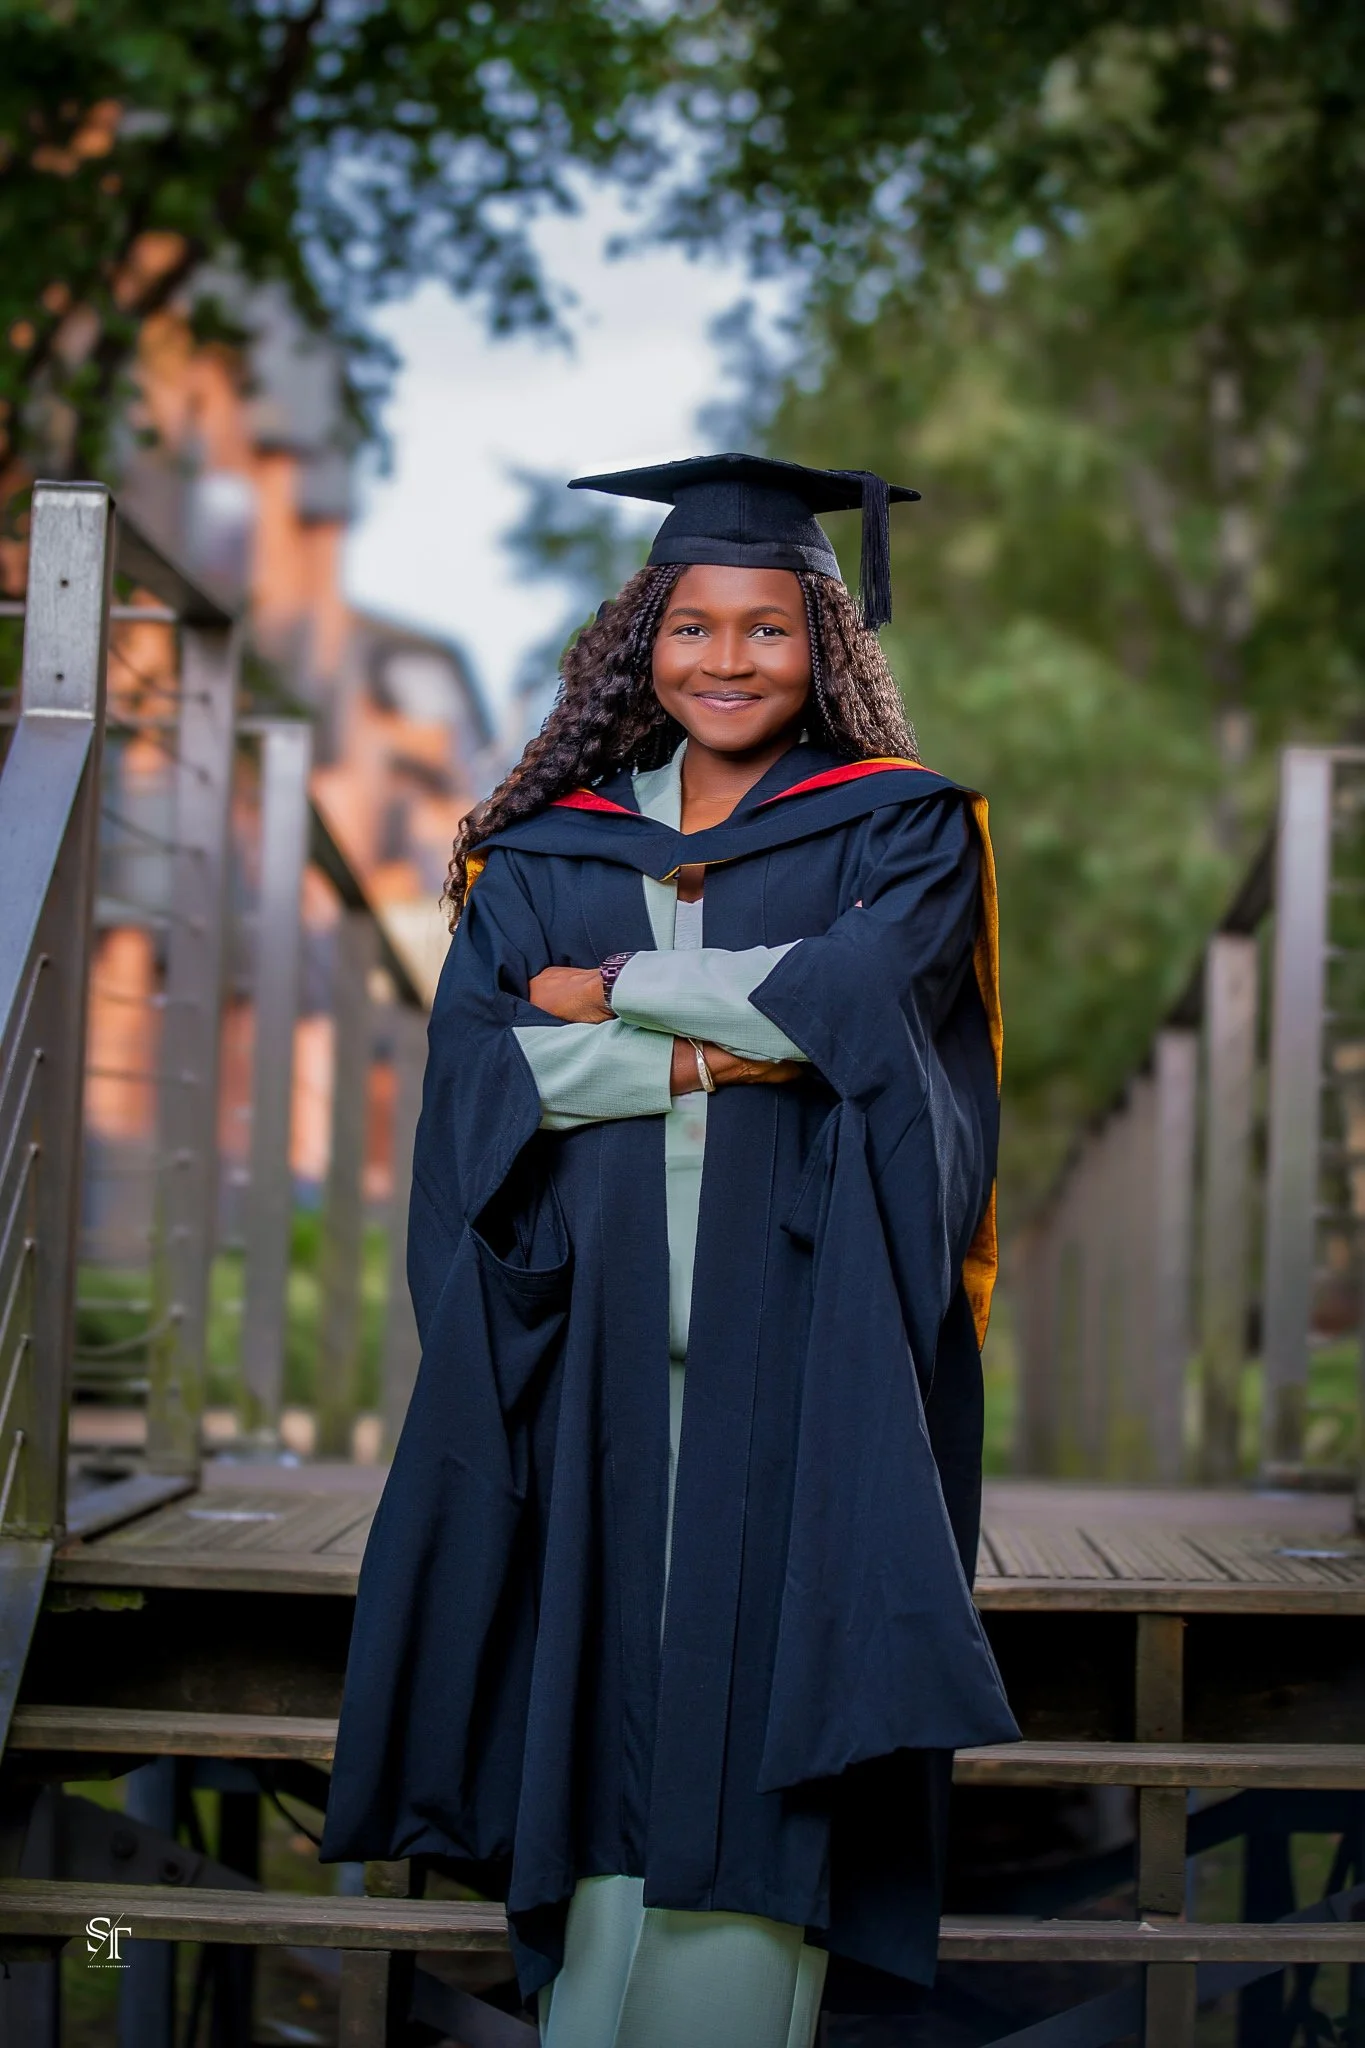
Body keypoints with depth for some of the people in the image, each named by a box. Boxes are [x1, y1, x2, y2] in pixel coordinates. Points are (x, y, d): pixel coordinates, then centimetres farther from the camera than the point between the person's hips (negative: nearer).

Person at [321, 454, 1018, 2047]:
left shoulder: (901, 830, 8)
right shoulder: (554, 843, 14)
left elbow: (862, 995, -11)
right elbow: (480, 1054, 0)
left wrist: (616, 994, -4)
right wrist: (725, 1051, -10)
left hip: (800, 1334, -2)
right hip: (596, 1333, 2)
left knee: (753, 1696, -7)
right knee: (606, 1675, 0)